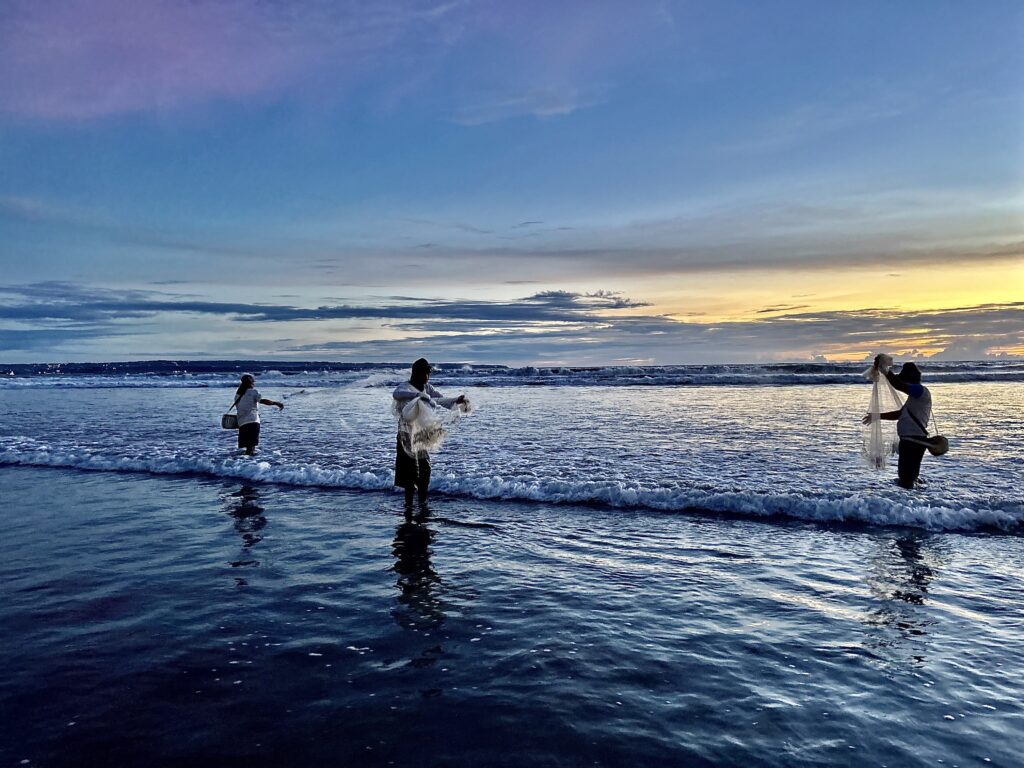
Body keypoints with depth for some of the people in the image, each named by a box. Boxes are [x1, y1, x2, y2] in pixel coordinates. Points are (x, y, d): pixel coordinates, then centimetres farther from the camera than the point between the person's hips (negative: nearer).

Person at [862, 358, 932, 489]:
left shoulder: (922, 391, -11)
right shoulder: (915, 396, 22)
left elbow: (899, 386, -28)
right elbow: (899, 414, 28)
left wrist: (884, 369, -26)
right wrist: (877, 416, 25)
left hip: (915, 441, -11)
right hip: (908, 440, 11)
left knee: (907, 479, -12)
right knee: (904, 475, 22)